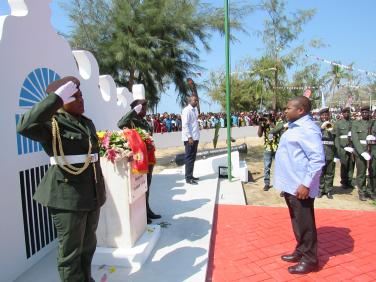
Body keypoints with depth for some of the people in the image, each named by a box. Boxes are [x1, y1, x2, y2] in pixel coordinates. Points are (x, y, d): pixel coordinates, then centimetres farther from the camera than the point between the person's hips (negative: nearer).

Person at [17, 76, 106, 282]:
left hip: (91, 194, 7)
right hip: (68, 196, -7)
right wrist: (56, 97, -30)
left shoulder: (87, 123, 12)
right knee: (70, 250, 5)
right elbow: (25, 127, -32)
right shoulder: (51, 123, -10)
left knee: (88, 246, 20)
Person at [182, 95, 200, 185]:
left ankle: (190, 175, 24)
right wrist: (189, 137, -23)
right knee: (189, 158, -5)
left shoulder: (194, 110, 16)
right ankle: (188, 178, 1)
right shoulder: (187, 110, -11)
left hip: (195, 137, 9)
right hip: (190, 138, -9)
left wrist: (195, 137, 14)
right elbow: (185, 125, -18)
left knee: (192, 157, 14)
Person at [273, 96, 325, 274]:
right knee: (297, 221, 20)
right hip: (291, 184, 10)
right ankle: (300, 251, 35)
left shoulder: (307, 129, -18)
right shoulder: (295, 126, 12)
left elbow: (318, 159, -23)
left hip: (300, 187, -10)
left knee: (304, 223, 4)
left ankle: (310, 259, 20)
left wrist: (306, 184, -24)